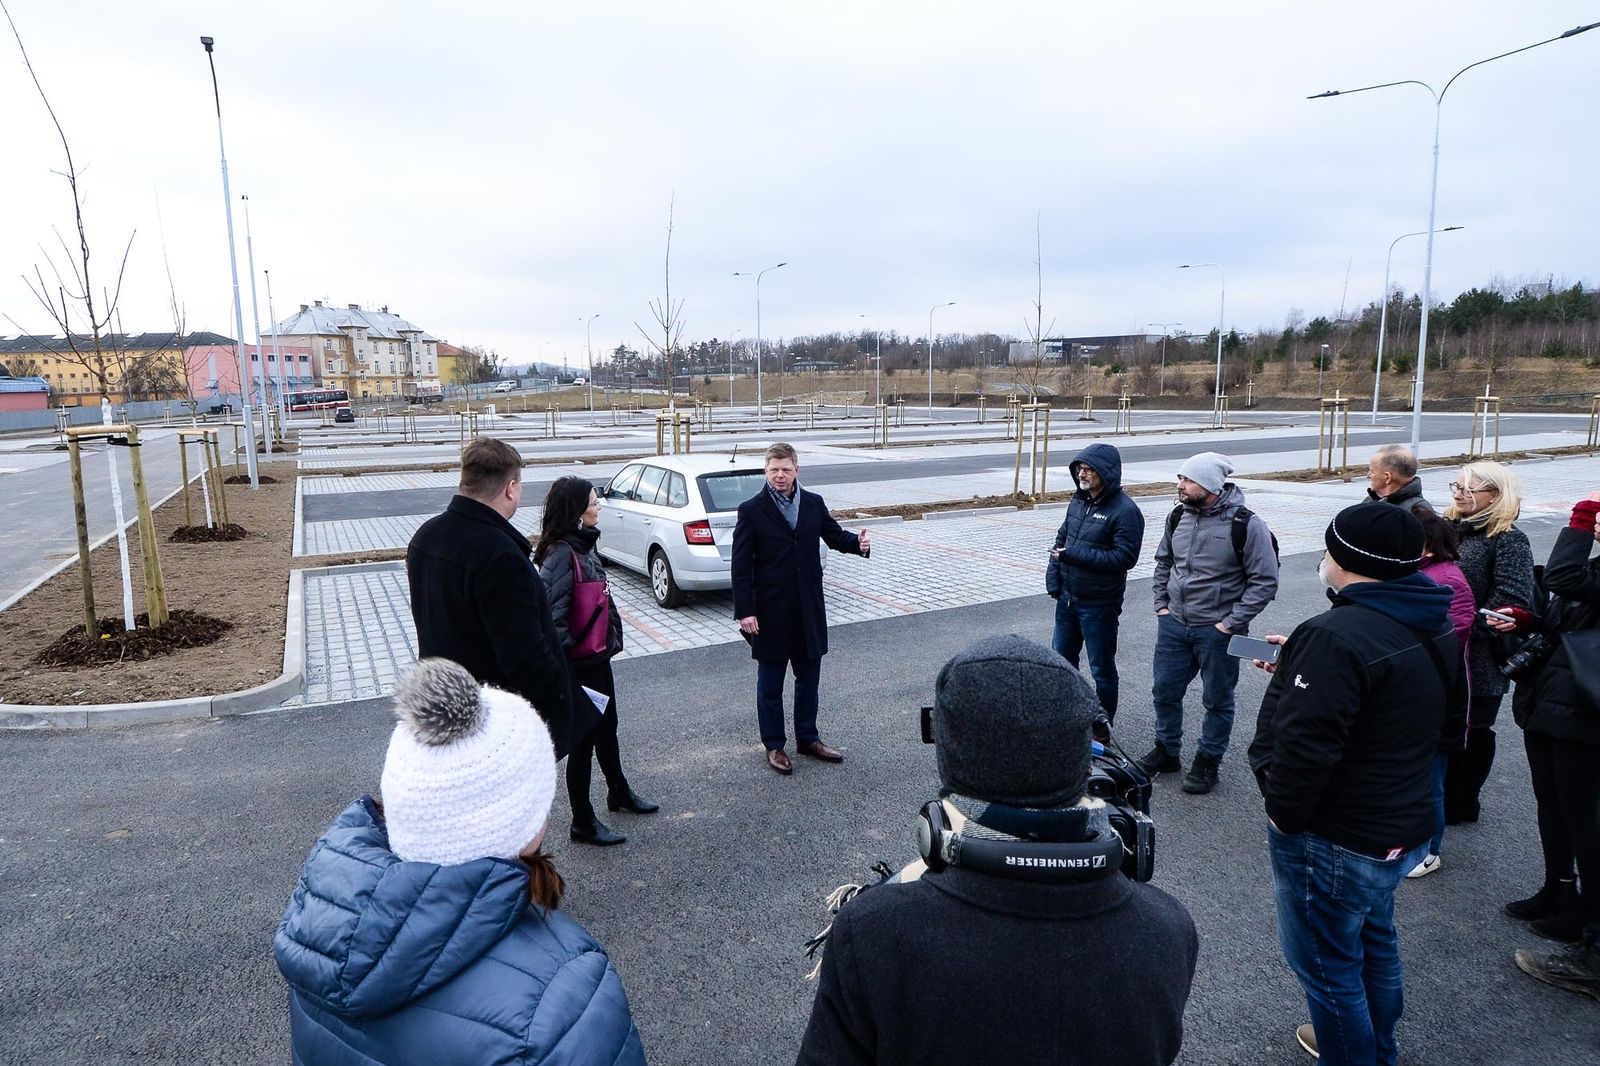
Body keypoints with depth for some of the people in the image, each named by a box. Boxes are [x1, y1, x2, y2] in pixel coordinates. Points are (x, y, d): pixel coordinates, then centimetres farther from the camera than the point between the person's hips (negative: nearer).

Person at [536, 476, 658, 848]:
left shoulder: (584, 545, 5)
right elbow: (552, 614, -25)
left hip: (598, 655, 9)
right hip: (577, 663, -9)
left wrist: (611, 639, 17)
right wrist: (561, 663, -20)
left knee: (606, 727, 25)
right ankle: (583, 823, 21)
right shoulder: (561, 555, -24)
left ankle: (619, 792, 45)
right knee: (583, 738, 5)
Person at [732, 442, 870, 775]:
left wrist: (857, 543, -11)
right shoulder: (751, 510, -9)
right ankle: (774, 746, 25)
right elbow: (741, 566, -9)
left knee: (808, 678, 16)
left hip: (809, 609, 4)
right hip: (771, 611, -4)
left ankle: (807, 739, 33)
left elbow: (834, 535, 13)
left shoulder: (814, 504, 2)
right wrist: (745, 611, -14)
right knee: (770, 683, 10)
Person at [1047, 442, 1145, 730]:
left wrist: (1074, 554, -24)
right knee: (1062, 657, 20)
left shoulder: (1125, 511, -18)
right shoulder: (1079, 501, 5)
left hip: (1099, 604, -7)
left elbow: (1125, 557, -23)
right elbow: (1061, 539, 13)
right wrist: (1054, 578, 1)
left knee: (1102, 668, 7)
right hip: (1068, 598, 8)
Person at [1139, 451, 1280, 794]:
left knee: (1217, 700, 10)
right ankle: (1166, 751, 33)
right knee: (1165, 691, 14)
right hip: (1174, 625, 5)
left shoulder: (1246, 524, -15)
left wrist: (1231, 623, -14)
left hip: (1217, 631, -5)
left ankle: (1207, 761, 28)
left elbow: (1265, 582, -12)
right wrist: (1161, 604, 8)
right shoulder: (1179, 516, 2)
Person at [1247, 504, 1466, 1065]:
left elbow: (1305, 744, -33)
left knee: (1326, 962, 9)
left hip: (1333, 841, -10)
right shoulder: (1436, 634, 3)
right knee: (1374, 943, 28)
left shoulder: (1336, 637, -28)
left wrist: (1284, 813, -15)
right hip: (1402, 827, 10)